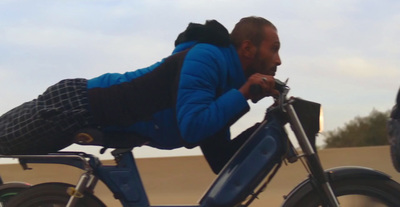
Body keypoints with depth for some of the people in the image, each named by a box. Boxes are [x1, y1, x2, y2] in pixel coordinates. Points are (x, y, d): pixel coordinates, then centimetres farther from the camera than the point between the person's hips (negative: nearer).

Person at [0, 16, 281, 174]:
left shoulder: (223, 79, 7)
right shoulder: (206, 58, -21)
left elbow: (221, 161, 9)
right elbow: (193, 128, -35)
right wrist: (242, 95, -25)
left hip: (91, 106, 9)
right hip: (75, 104, -9)